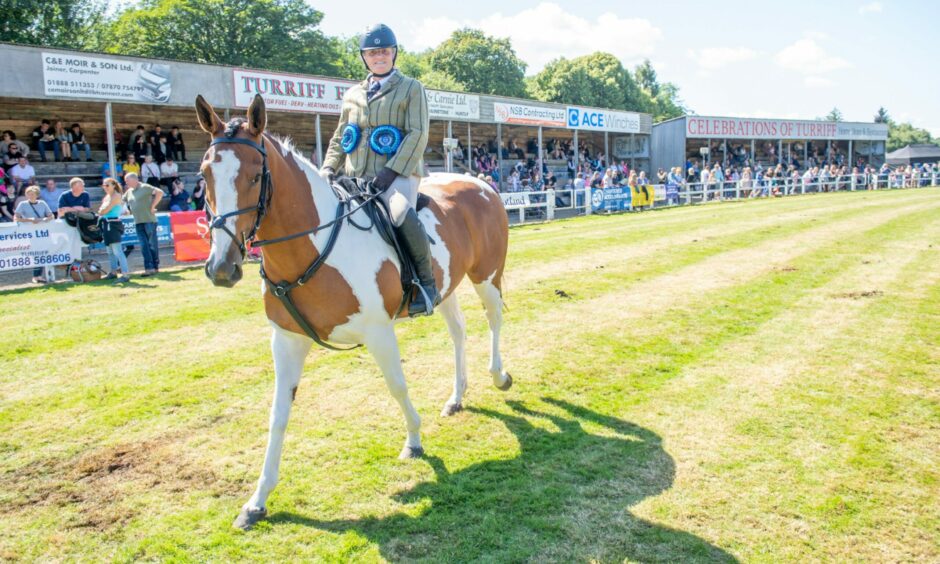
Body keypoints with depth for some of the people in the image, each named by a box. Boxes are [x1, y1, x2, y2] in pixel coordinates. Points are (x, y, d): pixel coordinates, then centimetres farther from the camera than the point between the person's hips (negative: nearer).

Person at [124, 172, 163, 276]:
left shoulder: (145, 187, -7)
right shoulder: (129, 191, 14)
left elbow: (160, 192, -18)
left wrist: (152, 206, -16)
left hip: (149, 220, -6)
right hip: (138, 222, 6)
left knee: (152, 244, 0)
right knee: (144, 246, 2)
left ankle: (155, 267, 7)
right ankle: (149, 268, 2)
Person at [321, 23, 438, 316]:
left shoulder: (411, 88, 7)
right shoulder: (353, 95, 21)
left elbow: (417, 135, -5)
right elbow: (339, 138, 23)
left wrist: (391, 171, -17)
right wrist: (328, 169, 3)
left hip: (397, 174, -6)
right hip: (356, 177, 6)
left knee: (401, 214, -36)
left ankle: (427, 283, -19)